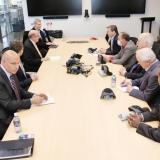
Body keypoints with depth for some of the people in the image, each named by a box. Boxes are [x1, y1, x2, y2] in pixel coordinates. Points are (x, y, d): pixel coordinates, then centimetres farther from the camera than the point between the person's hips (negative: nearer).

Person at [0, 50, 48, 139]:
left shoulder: (11, 72, 1)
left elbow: (19, 91, 12)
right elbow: (8, 104, -25)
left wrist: (33, 95, -6)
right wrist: (31, 101, -24)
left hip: (15, 112, 8)